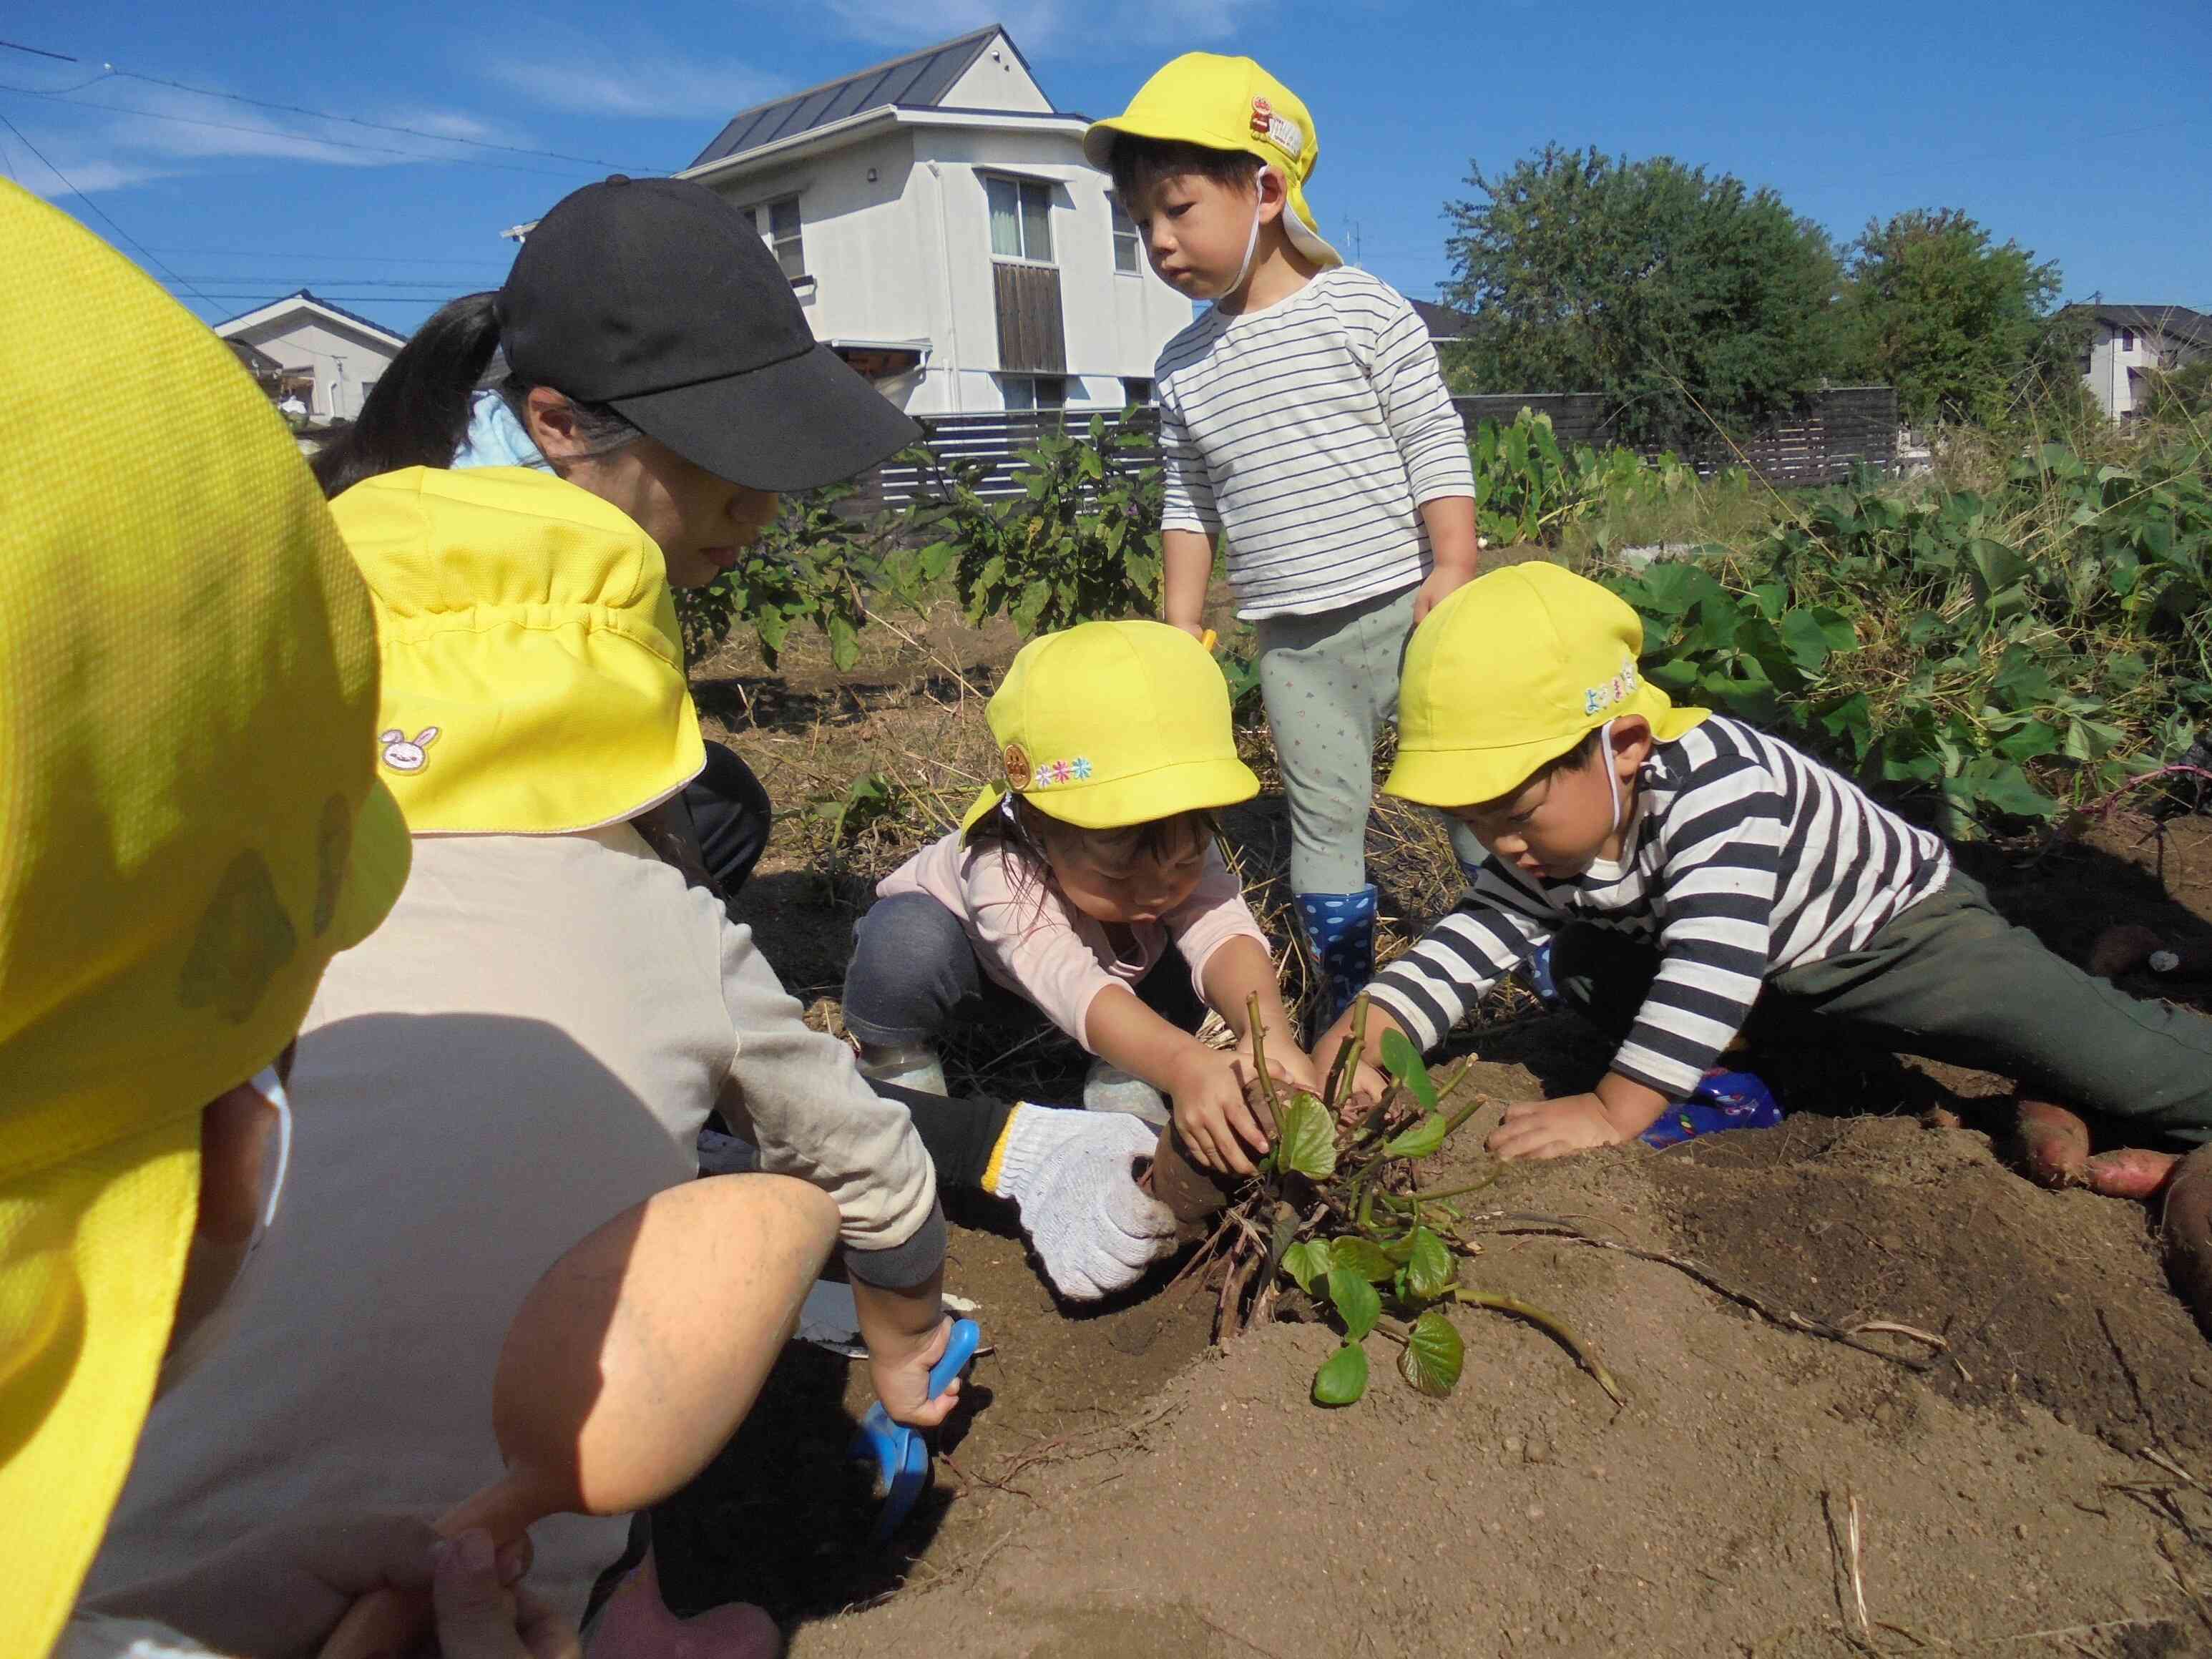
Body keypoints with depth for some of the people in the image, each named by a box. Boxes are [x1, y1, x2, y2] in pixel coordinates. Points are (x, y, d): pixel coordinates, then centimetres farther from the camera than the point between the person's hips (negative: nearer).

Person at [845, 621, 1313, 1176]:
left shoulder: (1182, 850, -32)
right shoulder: (1001, 875, -46)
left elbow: (1225, 934, -50)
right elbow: (1076, 989, -62)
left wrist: (1269, 1037, -72)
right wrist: (1185, 1065, -80)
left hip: (1092, 949, 4)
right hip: (968, 947, -4)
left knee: (1178, 952, -24)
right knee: (904, 940, -38)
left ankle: (1124, 1088, -5)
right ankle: (899, 1074, -10)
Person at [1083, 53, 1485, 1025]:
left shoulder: (1361, 309, -5)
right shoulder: (1184, 367, 8)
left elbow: (1435, 446, -5)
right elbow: (1189, 506, 14)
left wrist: (1453, 570, -12)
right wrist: (1179, 632, 11)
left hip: (1406, 612, -3)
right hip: (1293, 647, 4)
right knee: (1325, 820, 8)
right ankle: (1347, 1007, 21)